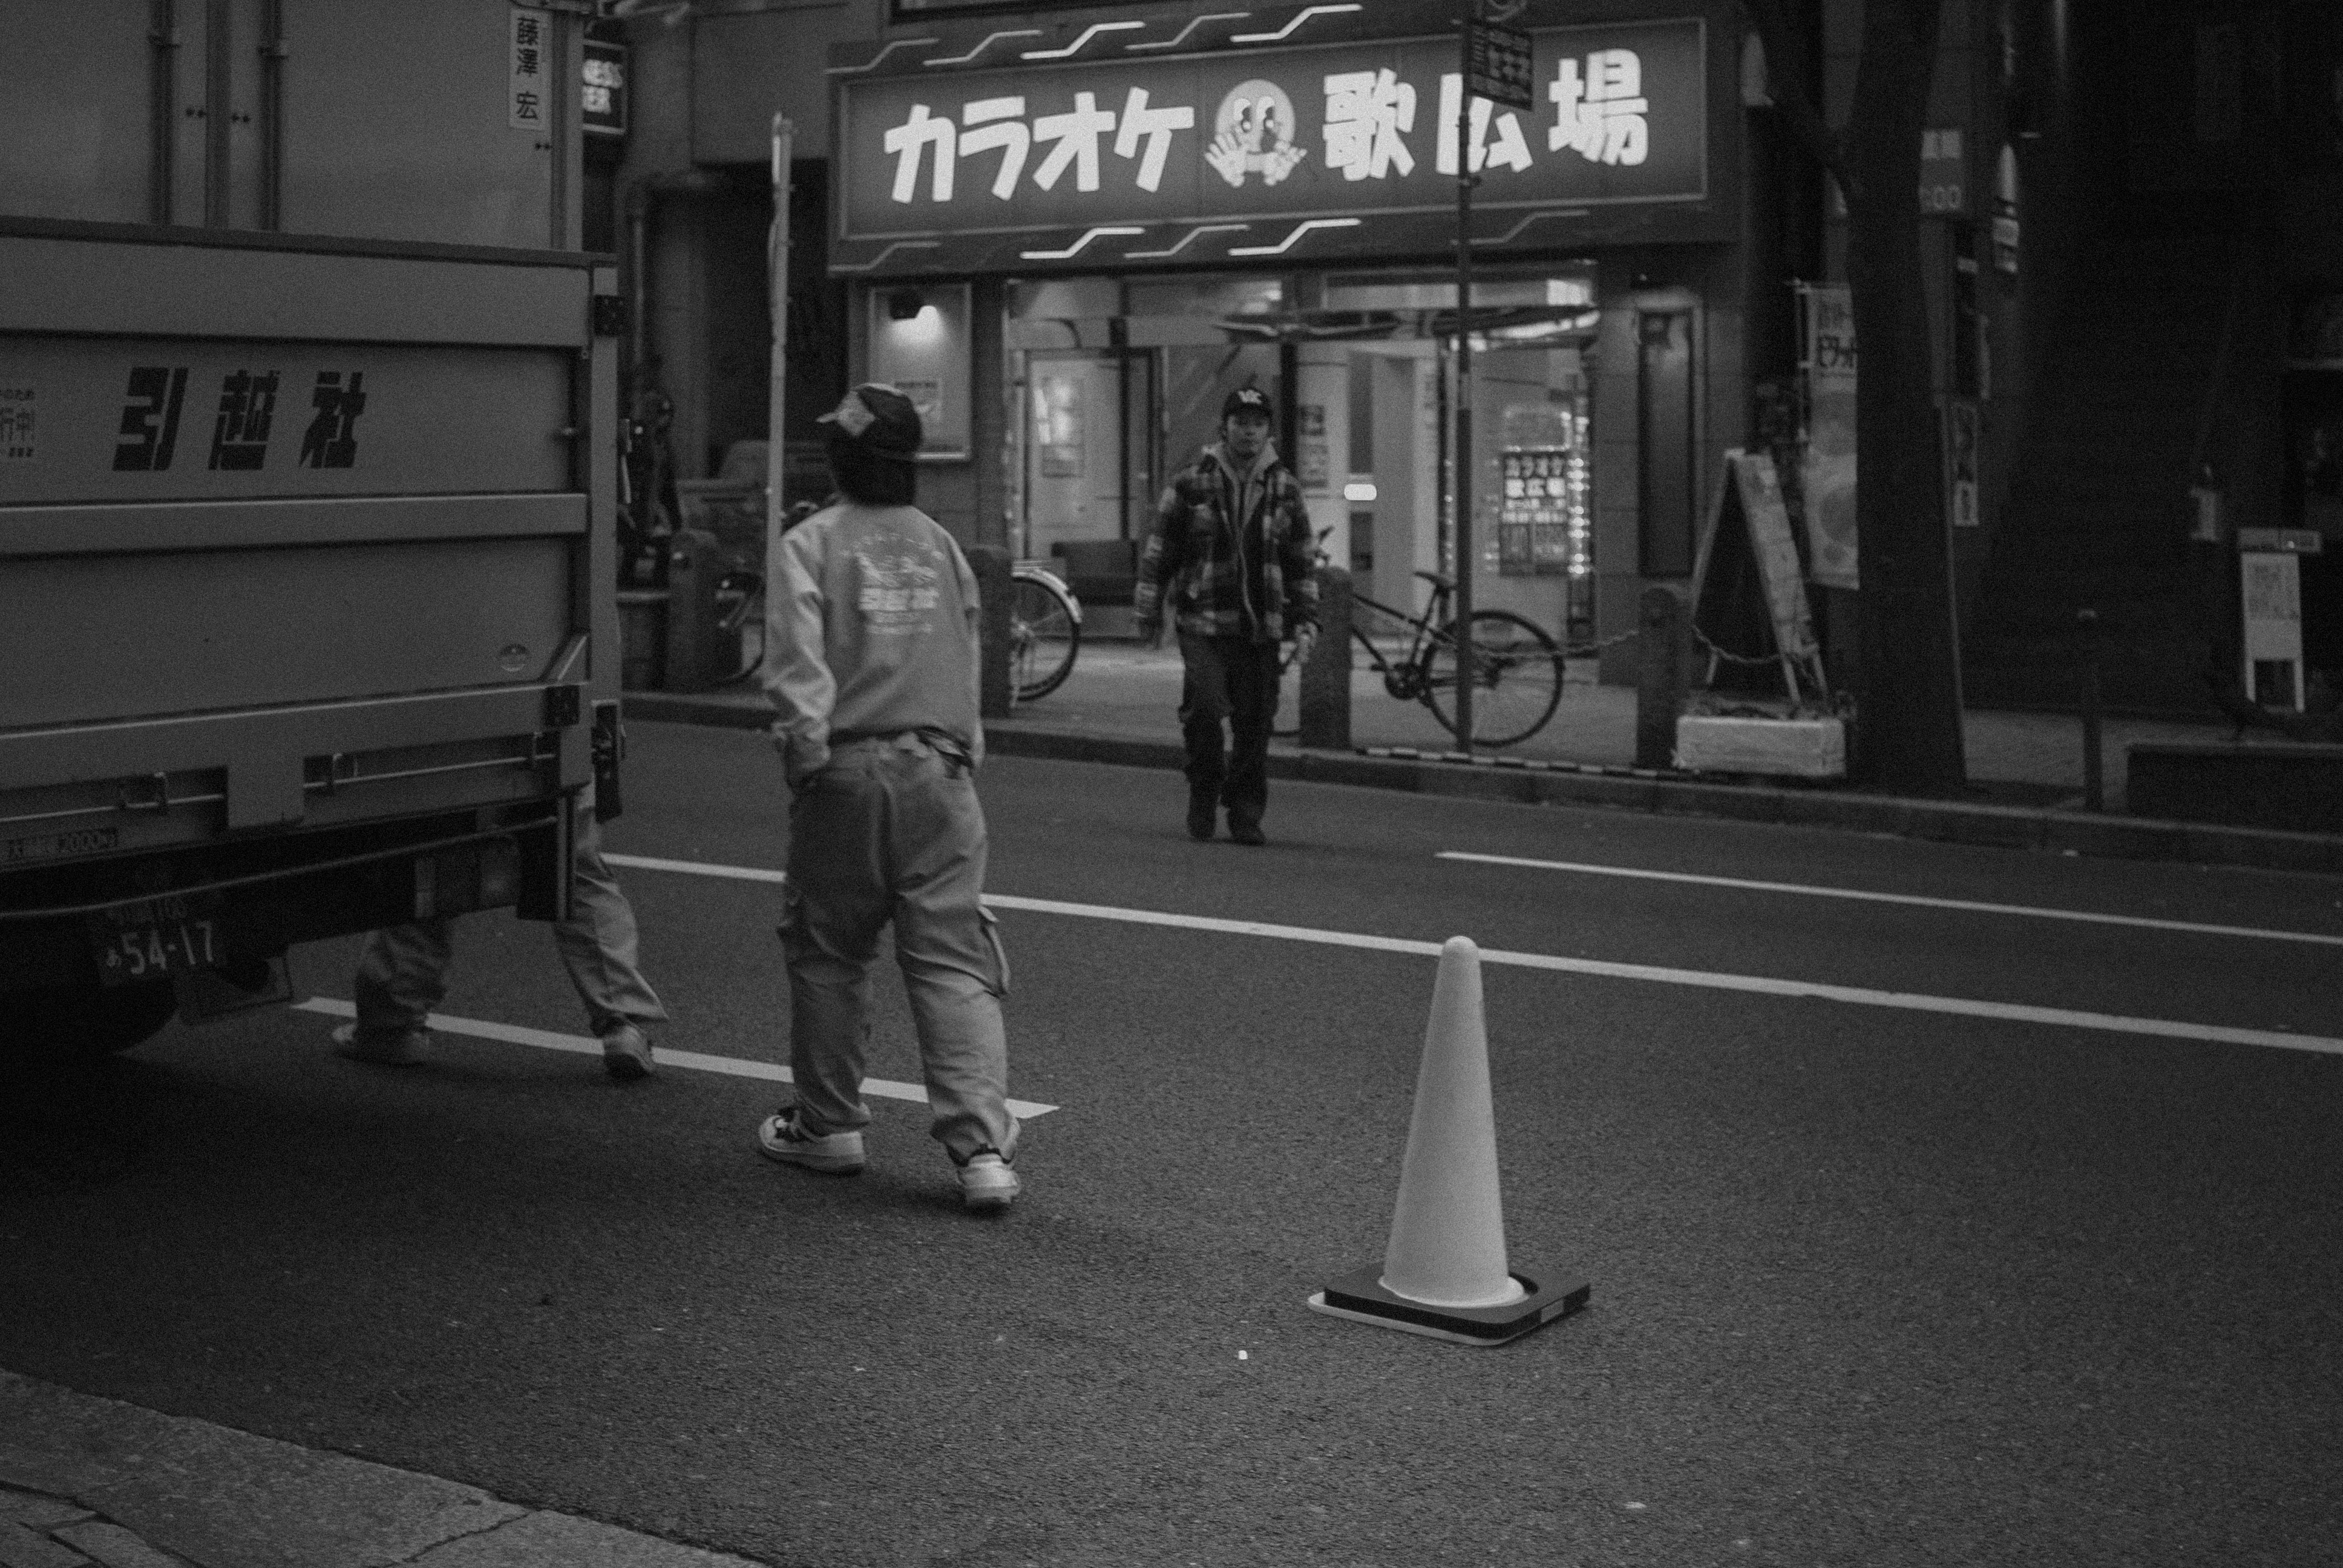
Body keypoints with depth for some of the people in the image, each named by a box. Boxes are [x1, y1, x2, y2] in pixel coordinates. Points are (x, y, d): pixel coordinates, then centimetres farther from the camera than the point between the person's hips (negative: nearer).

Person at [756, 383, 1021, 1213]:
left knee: (828, 953, 12)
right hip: (940, 770, 3)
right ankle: (983, 1147, -9)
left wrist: (808, 754, -10)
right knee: (952, 961, 1)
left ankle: (829, 1126, 24)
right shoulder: (941, 544, 12)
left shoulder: (811, 542, -3)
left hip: (847, 770, -3)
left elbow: (797, 664, -14)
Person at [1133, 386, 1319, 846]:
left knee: (1255, 722, 1)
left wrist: (1306, 622, 8)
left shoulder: (1284, 489, 10)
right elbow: (1159, 553, 6)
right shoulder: (1190, 485, 2)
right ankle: (1203, 792, 9)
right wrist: (1149, 613, 6)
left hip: (1262, 627, 2)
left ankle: (1246, 814, 13)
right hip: (1203, 622, -2)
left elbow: (1301, 562, 15)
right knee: (1204, 708, -15)